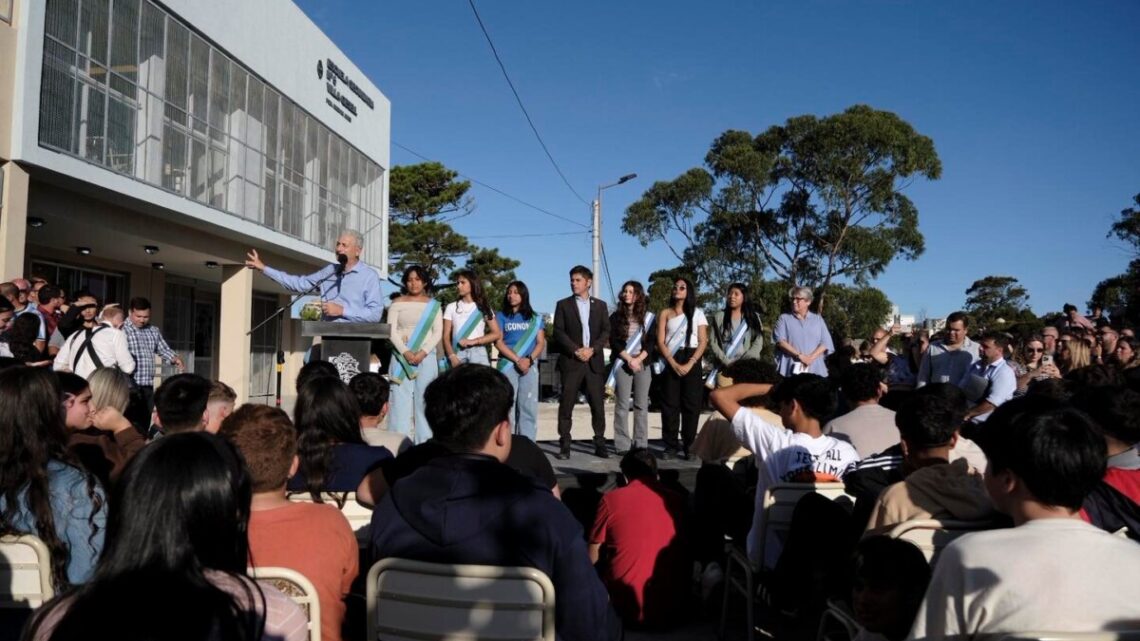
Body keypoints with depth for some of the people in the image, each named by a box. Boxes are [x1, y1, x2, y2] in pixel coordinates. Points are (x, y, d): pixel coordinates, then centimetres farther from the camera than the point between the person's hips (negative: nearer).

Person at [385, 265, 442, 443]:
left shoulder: (433, 304, 10)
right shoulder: (397, 303, 8)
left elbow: (438, 332, 3)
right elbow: (391, 331, 0)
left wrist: (423, 353, -11)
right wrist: (405, 352, -13)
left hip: (426, 356, 0)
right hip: (401, 356, 0)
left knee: (424, 399, -2)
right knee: (401, 398, -5)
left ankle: (425, 441, 0)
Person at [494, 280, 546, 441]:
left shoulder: (535, 318, 13)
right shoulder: (501, 316, 9)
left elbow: (541, 343, 7)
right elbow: (498, 342, 0)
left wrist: (529, 360, -11)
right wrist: (517, 360, -10)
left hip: (530, 365, 1)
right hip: (507, 365, -1)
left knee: (529, 407, -4)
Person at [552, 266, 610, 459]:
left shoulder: (600, 305, 13)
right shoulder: (563, 305, 7)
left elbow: (606, 332, 6)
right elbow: (558, 333, -1)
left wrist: (592, 349, -9)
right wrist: (576, 350, -12)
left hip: (595, 362, 2)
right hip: (571, 361, -2)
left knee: (598, 405, 2)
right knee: (566, 405, -4)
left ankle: (600, 444, 9)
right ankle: (564, 446, 1)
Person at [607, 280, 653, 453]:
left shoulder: (648, 317, 10)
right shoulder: (616, 316, 7)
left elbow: (651, 342, 3)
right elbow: (614, 342, 0)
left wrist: (638, 359, -10)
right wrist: (629, 359, -11)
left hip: (643, 364, 1)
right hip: (622, 363, -1)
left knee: (641, 405, 0)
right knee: (622, 405, -4)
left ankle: (641, 444, 3)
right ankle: (622, 445, -3)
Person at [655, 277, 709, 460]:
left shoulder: (697, 313, 10)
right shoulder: (665, 313, 11)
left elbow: (703, 342, 3)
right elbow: (660, 342, 2)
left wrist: (690, 364, -11)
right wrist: (674, 364, -11)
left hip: (691, 361, 0)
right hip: (671, 361, 0)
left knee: (691, 404, -2)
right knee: (670, 403, -2)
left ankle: (688, 445, 2)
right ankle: (670, 446, 1)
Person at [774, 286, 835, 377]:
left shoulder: (818, 319, 16)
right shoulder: (784, 318, 10)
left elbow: (826, 343, 6)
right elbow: (780, 341, -4)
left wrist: (811, 357, -10)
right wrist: (799, 355, -14)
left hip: (815, 370, 2)